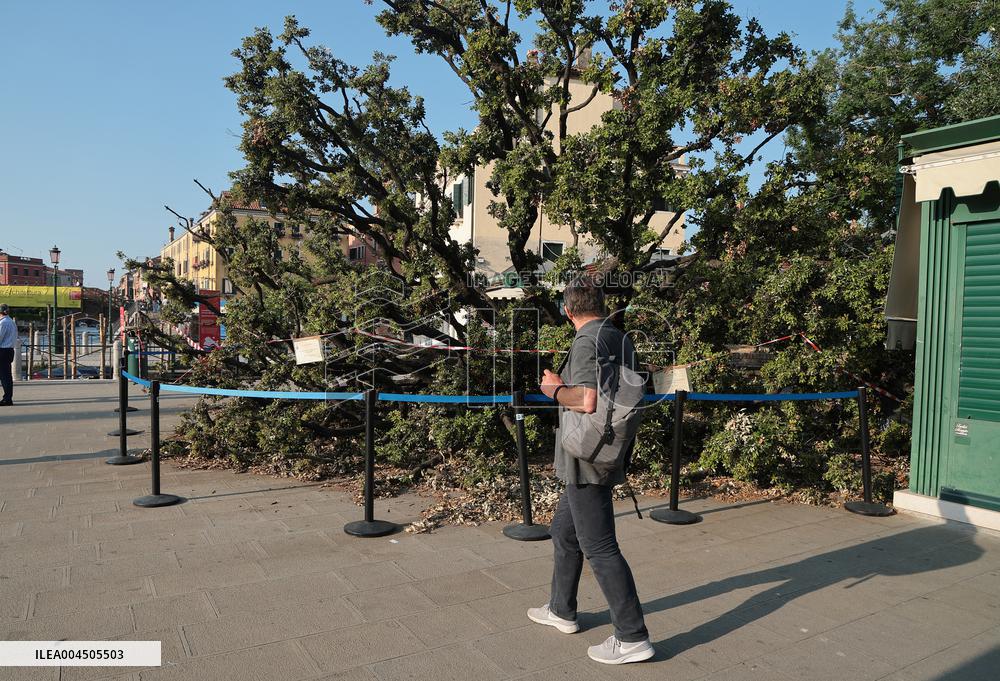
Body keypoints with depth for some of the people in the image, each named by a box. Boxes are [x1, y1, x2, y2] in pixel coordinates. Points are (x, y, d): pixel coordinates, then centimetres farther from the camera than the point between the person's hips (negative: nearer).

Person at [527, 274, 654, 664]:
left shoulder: (587, 342, -18)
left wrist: (555, 388, -11)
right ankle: (561, 610, 35)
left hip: (588, 460, -10)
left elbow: (587, 401, -29)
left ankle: (632, 638, 7)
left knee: (599, 547, -2)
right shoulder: (622, 340, 11)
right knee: (564, 530, 22)